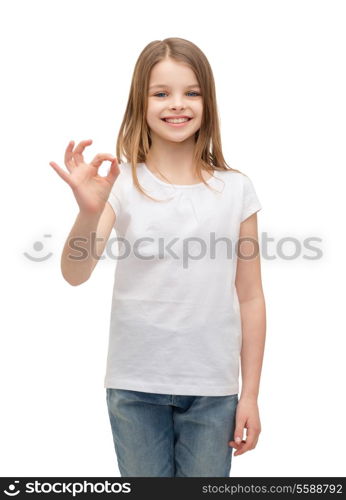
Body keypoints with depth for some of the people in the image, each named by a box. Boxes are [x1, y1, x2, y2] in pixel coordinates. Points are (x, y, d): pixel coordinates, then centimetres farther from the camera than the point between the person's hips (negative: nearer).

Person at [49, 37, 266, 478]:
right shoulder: (123, 183, -5)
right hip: (135, 385, 0)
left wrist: (251, 393, 2)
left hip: (212, 389, 1)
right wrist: (89, 211, -36)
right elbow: (75, 274, -17)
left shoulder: (234, 189, -2)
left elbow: (249, 297, 1)